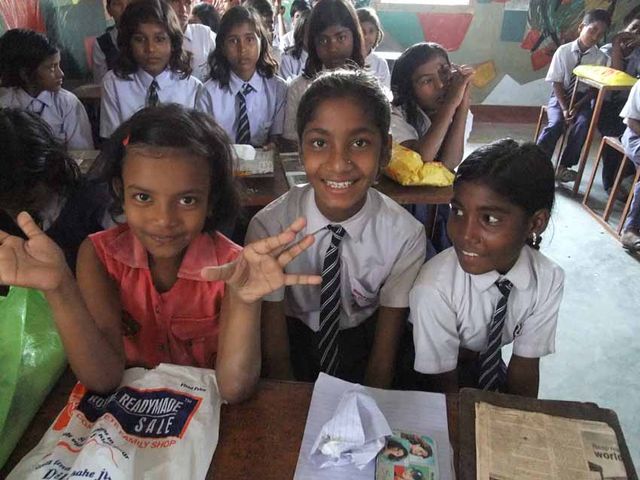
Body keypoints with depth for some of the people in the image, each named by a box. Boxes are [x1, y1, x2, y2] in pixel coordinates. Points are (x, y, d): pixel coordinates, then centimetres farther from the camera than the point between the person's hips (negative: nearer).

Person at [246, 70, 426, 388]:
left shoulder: (406, 236, -17)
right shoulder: (268, 227, -18)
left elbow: (383, 360, -9)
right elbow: (275, 353, -12)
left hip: (363, 341, 1)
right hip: (295, 336, -1)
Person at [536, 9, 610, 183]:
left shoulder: (600, 58, -7)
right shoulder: (563, 51, -10)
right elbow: (556, 83, -8)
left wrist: (577, 106, -17)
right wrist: (564, 108, -17)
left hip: (583, 98, 1)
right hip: (560, 95, -1)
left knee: (582, 124, -27)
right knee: (556, 123, -27)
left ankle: (564, 166, -16)